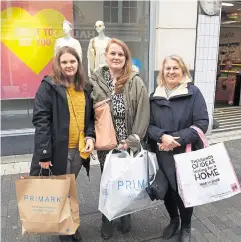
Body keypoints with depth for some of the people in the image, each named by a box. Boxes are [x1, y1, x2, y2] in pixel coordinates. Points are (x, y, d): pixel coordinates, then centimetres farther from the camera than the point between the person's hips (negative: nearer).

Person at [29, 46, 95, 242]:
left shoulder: (85, 89, 8)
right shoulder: (49, 86, -9)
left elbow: (89, 117, 13)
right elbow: (41, 120, -14)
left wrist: (90, 136, -6)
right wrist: (44, 153, -19)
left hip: (79, 149, 5)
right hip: (58, 149, -5)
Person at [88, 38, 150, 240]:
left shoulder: (136, 82, -7)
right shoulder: (95, 81, -3)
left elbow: (143, 114, -9)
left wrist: (133, 140, -14)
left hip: (129, 144, 0)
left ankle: (126, 216, 41)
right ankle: (107, 220, 36)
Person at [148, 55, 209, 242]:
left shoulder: (193, 92, -7)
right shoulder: (156, 96, 4)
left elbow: (202, 123, -12)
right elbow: (149, 124, 1)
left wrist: (178, 139, -21)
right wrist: (162, 136, -19)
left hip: (187, 153, -3)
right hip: (163, 155, 3)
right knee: (166, 191, 12)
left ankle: (186, 227, 36)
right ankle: (173, 219, 43)